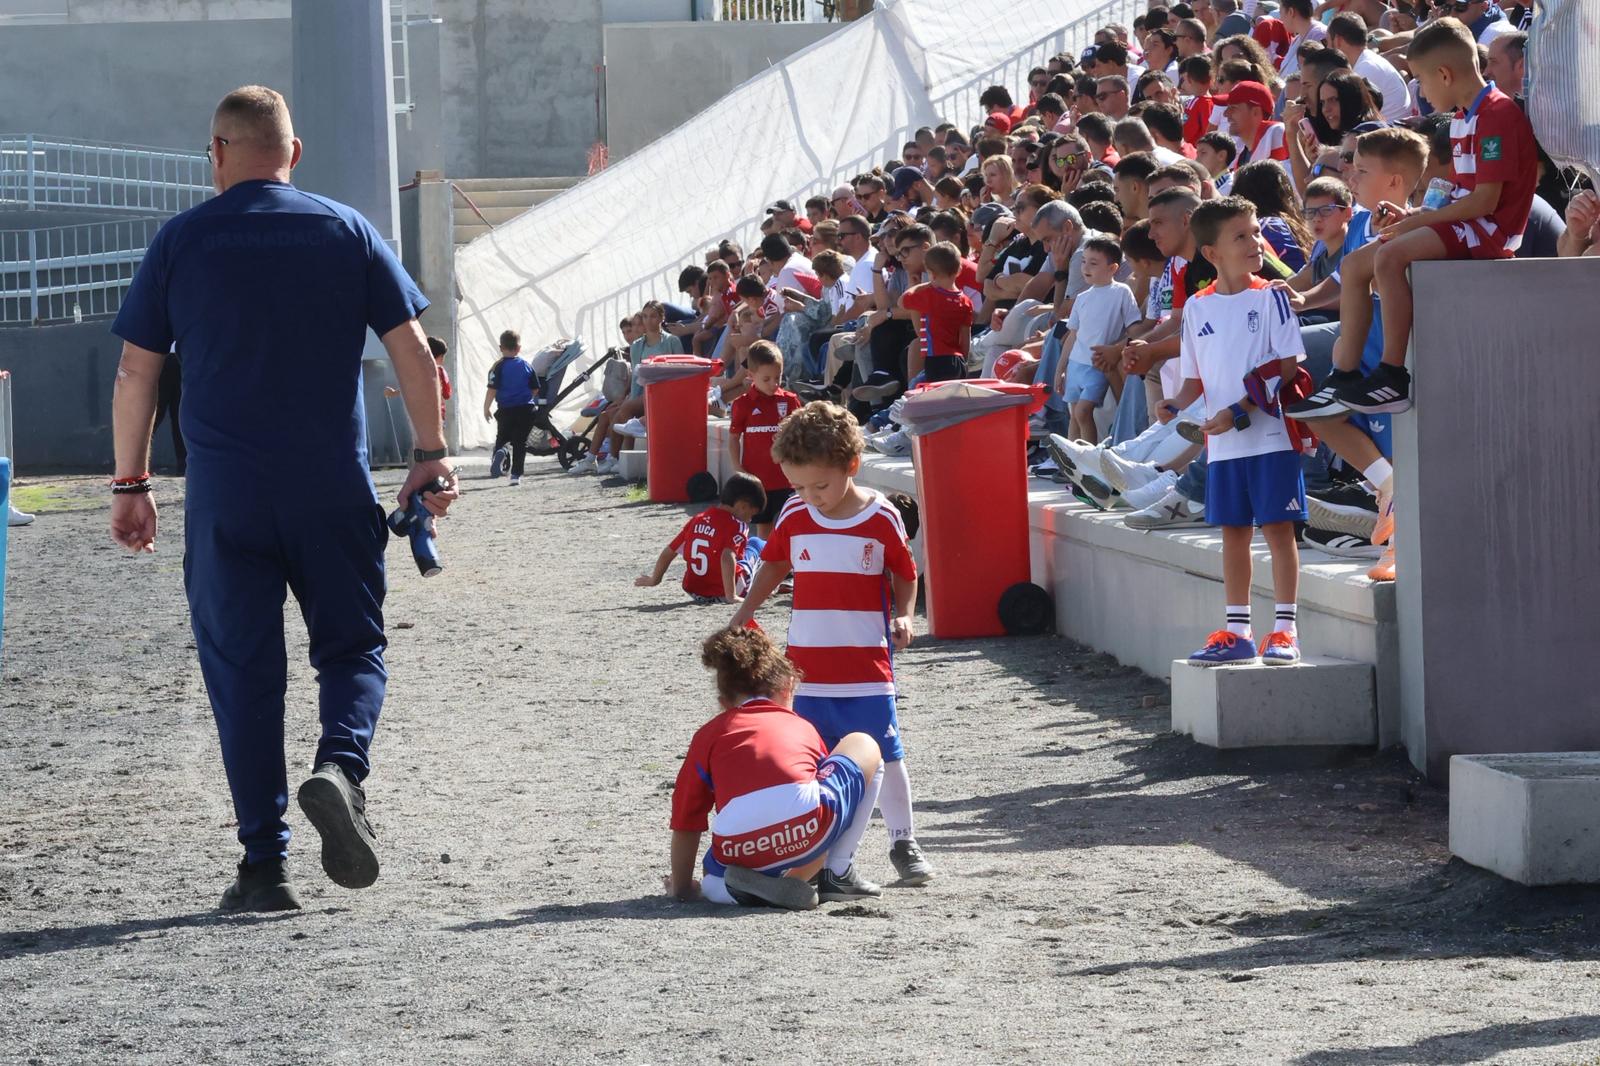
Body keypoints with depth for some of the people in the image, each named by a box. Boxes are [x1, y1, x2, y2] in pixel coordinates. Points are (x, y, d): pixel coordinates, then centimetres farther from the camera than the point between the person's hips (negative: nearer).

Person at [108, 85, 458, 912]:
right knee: (352, 645, 12)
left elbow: (135, 372, 3)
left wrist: (130, 484, 10)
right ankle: (341, 766, -18)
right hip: (334, 493, 1)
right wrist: (430, 456, 9)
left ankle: (264, 865, 3)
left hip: (225, 498, 0)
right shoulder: (347, 232, 4)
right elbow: (412, 353, 1)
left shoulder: (181, 241, 2)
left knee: (241, 667, 5)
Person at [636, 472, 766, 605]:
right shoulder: (737, 526, -15)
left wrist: (654, 579, 23)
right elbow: (727, 557, -31)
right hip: (721, 593, -5)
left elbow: (668, 552, 8)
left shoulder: (697, 520, 3)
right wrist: (731, 596, -32)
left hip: (695, 593, 5)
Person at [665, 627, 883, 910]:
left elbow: (686, 822, 22)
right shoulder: (802, 726, 29)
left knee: (714, 881, 40)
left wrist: (682, 887, 35)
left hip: (740, 853, 1)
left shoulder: (708, 735, 24)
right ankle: (836, 875, 18)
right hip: (807, 830, -1)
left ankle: (744, 885, 2)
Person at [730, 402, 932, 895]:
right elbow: (774, 563, 16)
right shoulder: (794, 517, 0)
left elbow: (905, 573, 6)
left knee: (884, 755, 5)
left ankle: (903, 841, 25)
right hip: (809, 665, 2)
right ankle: (832, 862, 5)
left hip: (868, 664, -2)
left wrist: (903, 615, -10)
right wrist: (745, 611, 7)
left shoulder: (882, 519, -7)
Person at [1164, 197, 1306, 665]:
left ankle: (1285, 630, -1)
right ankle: (1237, 631, 16)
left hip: (1270, 435, -4)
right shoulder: (1197, 307, 9)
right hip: (1222, 444, 4)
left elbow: (1288, 367, -9)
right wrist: (1177, 404, -7)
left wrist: (1241, 411, -16)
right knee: (1233, 531, 9)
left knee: (1277, 527, -4)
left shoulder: (1270, 297, -4)